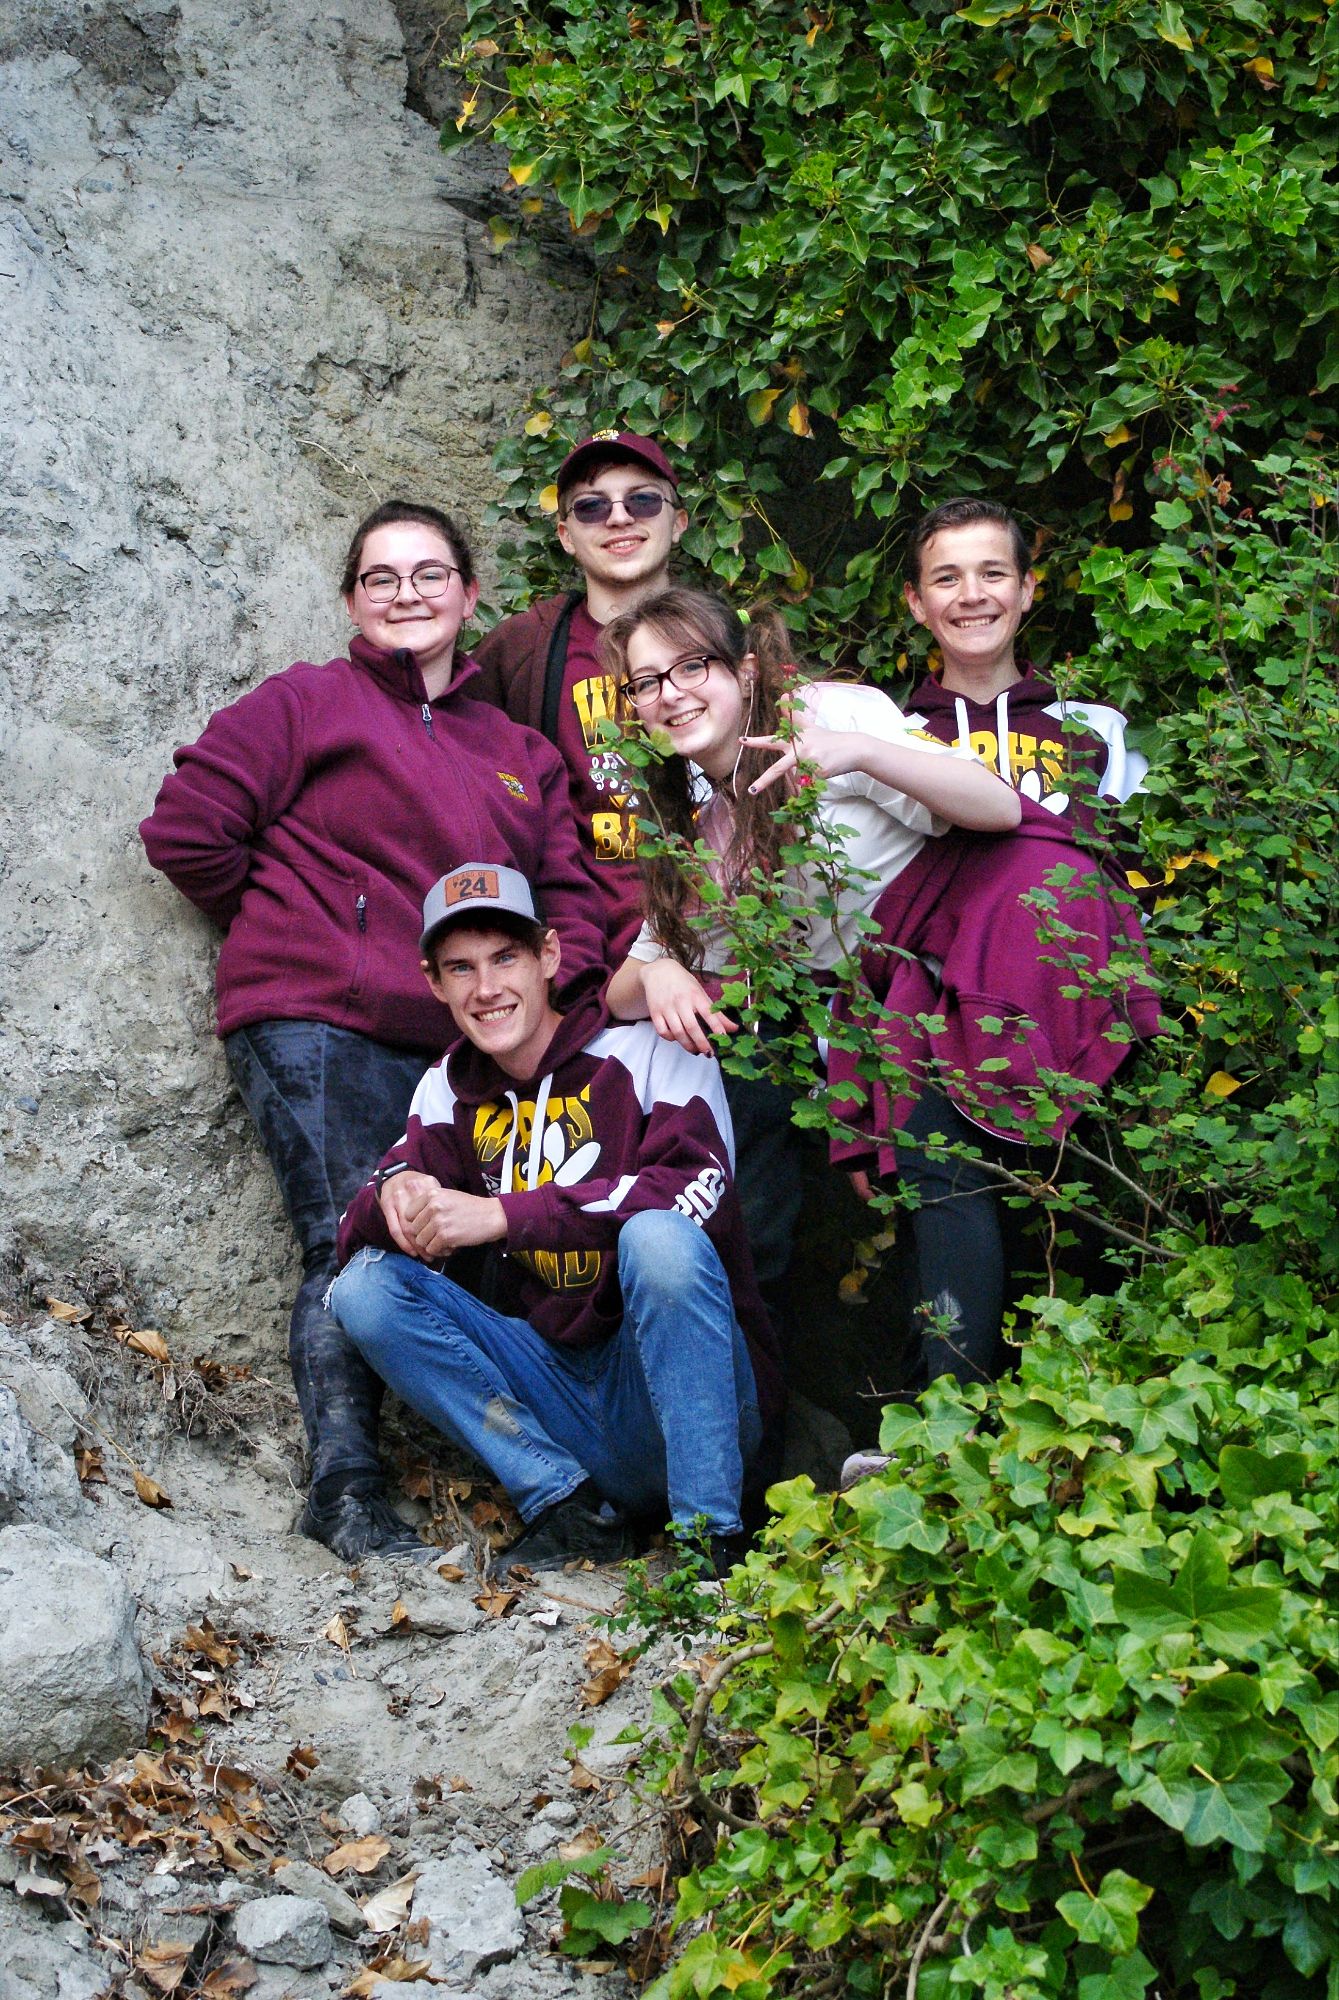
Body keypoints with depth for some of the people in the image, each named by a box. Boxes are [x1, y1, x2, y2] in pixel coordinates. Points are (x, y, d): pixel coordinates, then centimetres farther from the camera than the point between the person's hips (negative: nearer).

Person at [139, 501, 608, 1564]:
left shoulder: (522, 754, 23)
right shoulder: (308, 702, 8)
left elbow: (570, 893, 19)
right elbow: (187, 828, 1)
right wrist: (293, 929, 7)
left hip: (456, 1039, 4)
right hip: (314, 1026, -4)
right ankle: (347, 1489, -13)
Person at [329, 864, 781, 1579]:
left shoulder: (645, 1050, -6)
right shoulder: (451, 1091, 10)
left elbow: (699, 1187, -23)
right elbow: (356, 1233, 5)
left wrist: (504, 1214, -27)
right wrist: (396, 1195, -20)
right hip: (561, 1393, 5)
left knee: (659, 1237, -33)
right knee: (366, 1287, -9)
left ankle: (711, 1537, -26)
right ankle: (568, 1508, -12)